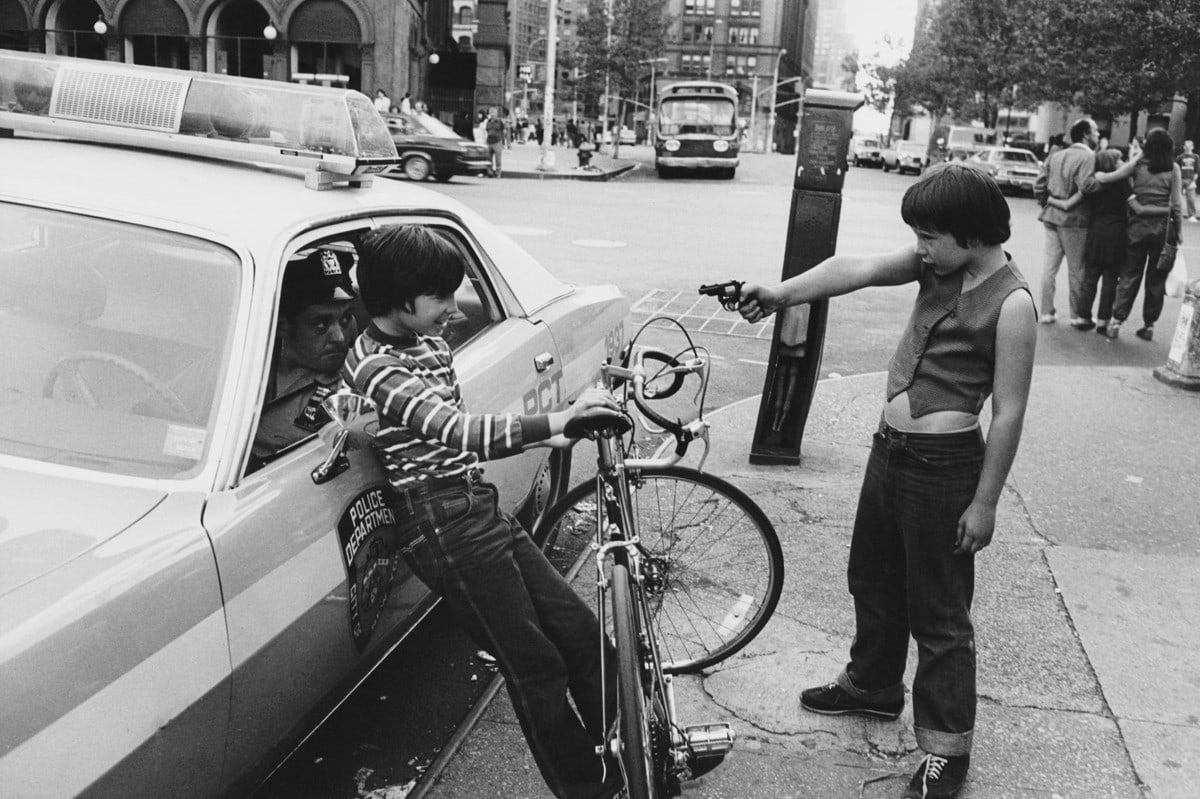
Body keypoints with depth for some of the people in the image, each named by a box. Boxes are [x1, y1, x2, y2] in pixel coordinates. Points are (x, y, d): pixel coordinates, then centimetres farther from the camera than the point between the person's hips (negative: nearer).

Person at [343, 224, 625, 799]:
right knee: (536, 666, -4)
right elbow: (453, 430, -31)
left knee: (580, 630, 7)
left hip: (482, 509, 8)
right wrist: (553, 422, -41)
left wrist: (541, 436, 10)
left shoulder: (431, 342, 13)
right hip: (445, 529, -8)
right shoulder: (372, 365, -15)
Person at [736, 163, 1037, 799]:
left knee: (939, 613, 3)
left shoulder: (1011, 303, -18)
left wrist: (984, 502, -13)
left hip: (943, 465, -8)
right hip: (890, 447, 8)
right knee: (872, 579, 23)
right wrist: (781, 294, -19)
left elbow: (1008, 413, -16)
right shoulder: (938, 264, 2)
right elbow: (857, 269, -6)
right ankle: (873, 684, 46)